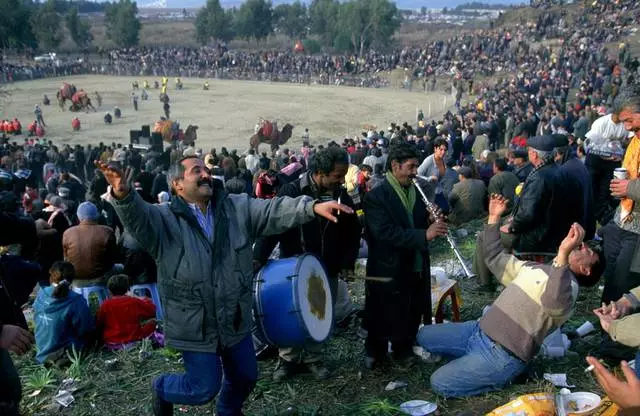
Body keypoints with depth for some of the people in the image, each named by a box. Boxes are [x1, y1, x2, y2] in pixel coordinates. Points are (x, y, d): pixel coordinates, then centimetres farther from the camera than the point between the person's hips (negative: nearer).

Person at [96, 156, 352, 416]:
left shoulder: (237, 208, -2)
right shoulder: (165, 219, -11)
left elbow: (274, 210, -12)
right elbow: (138, 216, -30)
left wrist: (312, 207, -27)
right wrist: (123, 195, -52)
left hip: (235, 320, 5)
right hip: (195, 325, -4)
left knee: (246, 377, 20)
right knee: (206, 388, 6)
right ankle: (162, 389, 37)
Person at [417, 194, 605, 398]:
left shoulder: (568, 285, -13)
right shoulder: (535, 268, 15)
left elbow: (555, 305, -38)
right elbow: (495, 258, 23)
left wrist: (563, 254, -48)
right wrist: (494, 218, 13)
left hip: (503, 355, -9)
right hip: (479, 329, 9)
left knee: (440, 383, -18)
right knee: (424, 335, 14)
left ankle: (499, 376, 1)